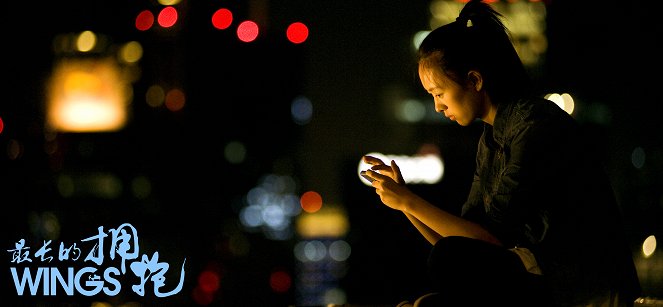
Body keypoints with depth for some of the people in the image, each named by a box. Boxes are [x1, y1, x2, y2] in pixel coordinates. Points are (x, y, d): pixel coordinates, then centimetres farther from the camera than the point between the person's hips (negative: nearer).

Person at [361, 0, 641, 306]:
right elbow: (459, 236, 12)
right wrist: (403, 198, 2)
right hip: (541, 280, 8)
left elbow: (492, 238, -19)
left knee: (452, 261, -24)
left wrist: (409, 201, -13)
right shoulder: (491, 141, 12)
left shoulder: (538, 129, -16)